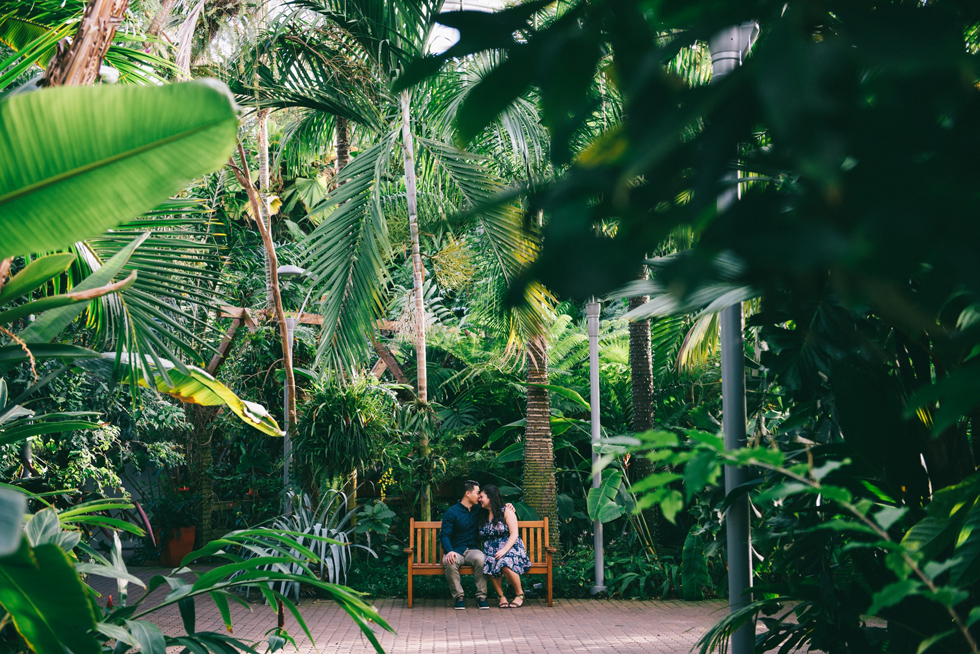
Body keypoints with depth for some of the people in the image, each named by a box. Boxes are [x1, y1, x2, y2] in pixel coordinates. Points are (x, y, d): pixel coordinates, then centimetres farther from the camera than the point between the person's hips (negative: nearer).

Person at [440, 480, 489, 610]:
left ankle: (481, 596, -26)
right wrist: (449, 551, -27)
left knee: (480, 558, -34)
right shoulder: (452, 512, -1)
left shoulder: (478, 510, 15)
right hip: (456, 550, -2)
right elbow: (444, 535, -8)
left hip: (472, 550, 2)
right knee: (449, 562, -38)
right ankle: (458, 597, -24)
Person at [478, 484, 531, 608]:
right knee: (490, 565, -33)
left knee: (506, 566, -36)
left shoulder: (506, 511, 0)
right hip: (491, 550, 4)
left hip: (511, 547, -4)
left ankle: (520, 594, -11)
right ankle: (501, 596, -15)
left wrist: (504, 550, -20)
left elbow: (514, 534, -8)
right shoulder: (483, 516, 17)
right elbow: (484, 537, 20)